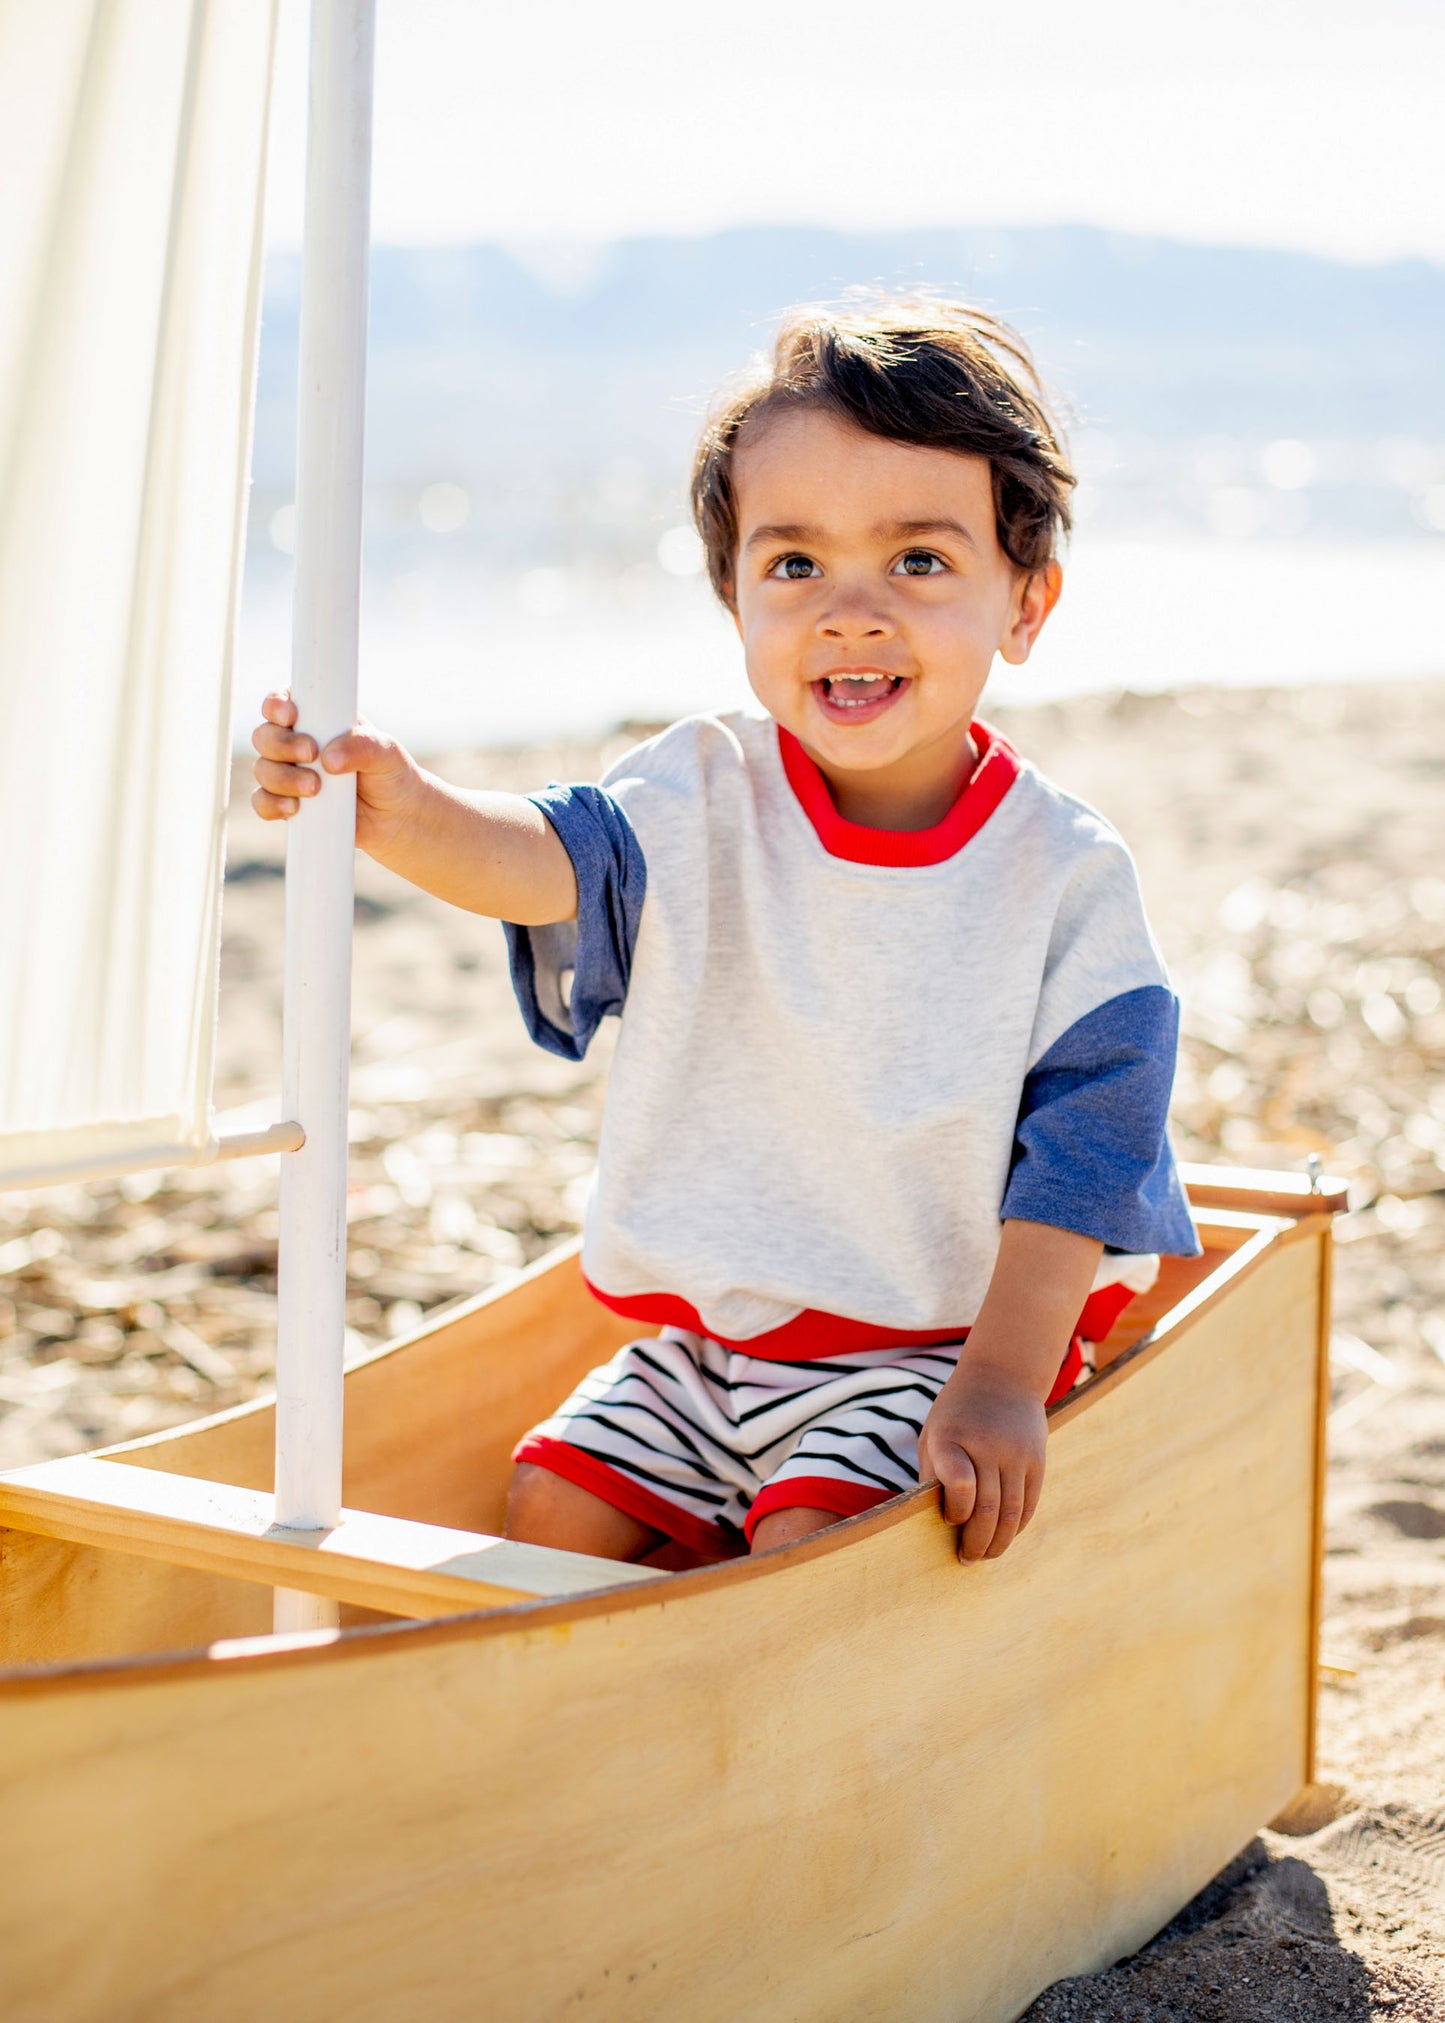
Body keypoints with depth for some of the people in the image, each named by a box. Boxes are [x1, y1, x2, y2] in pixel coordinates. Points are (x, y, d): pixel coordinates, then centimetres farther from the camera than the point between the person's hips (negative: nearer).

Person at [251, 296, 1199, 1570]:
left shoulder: (1067, 874, -12)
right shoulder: (703, 798, -6)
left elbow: (1079, 1141, -12)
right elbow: (546, 858, -26)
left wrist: (1002, 1382, -21)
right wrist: (402, 812, -49)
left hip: (935, 1349, -4)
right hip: (703, 1337, 4)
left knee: (807, 1542, -23)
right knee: (556, 1506, -3)